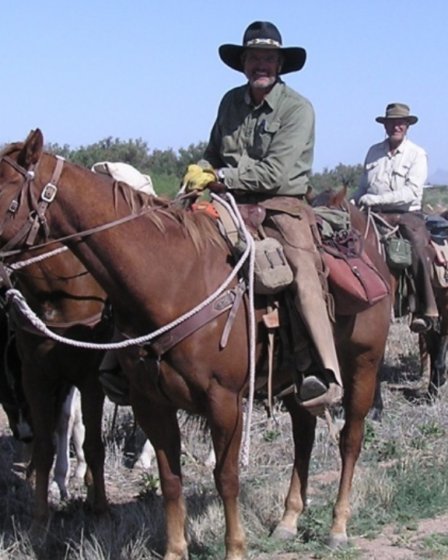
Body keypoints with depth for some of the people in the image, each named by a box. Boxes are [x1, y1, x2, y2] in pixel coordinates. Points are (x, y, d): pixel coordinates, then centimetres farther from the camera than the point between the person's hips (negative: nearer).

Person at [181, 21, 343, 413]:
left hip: (283, 203, -6)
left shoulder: (298, 108, -5)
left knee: (303, 267, -27)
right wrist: (202, 174, 2)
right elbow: (213, 154, 25)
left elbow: (274, 174, -15)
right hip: (231, 203, 6)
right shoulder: (231, 102, 12)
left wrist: (219, 178, -14)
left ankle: (327, 374, -34)